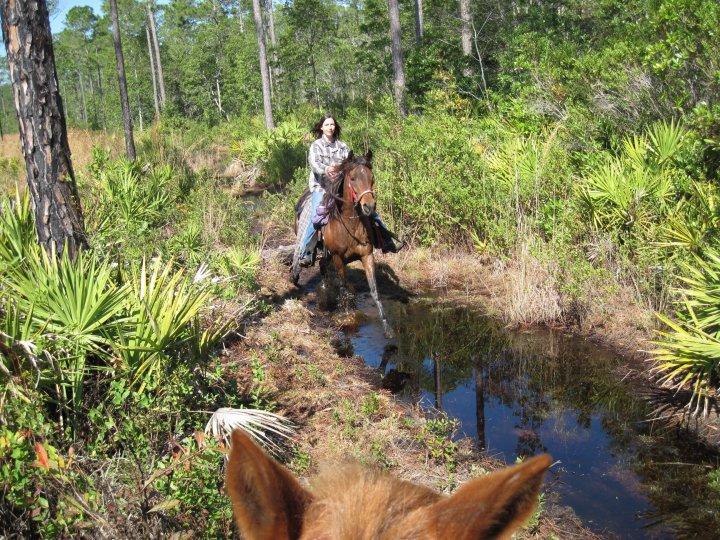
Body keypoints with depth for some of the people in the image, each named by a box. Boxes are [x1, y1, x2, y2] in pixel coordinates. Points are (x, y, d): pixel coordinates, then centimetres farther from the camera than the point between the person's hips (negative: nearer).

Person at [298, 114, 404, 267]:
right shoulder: (316, 145, 5)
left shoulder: (342, 146, 14)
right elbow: (313, 163, -13)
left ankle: (387, 241, 4)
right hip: (321, 187, -4)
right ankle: (306, 254, -20)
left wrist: (339, 167, -23)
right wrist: (325, 169, -36)